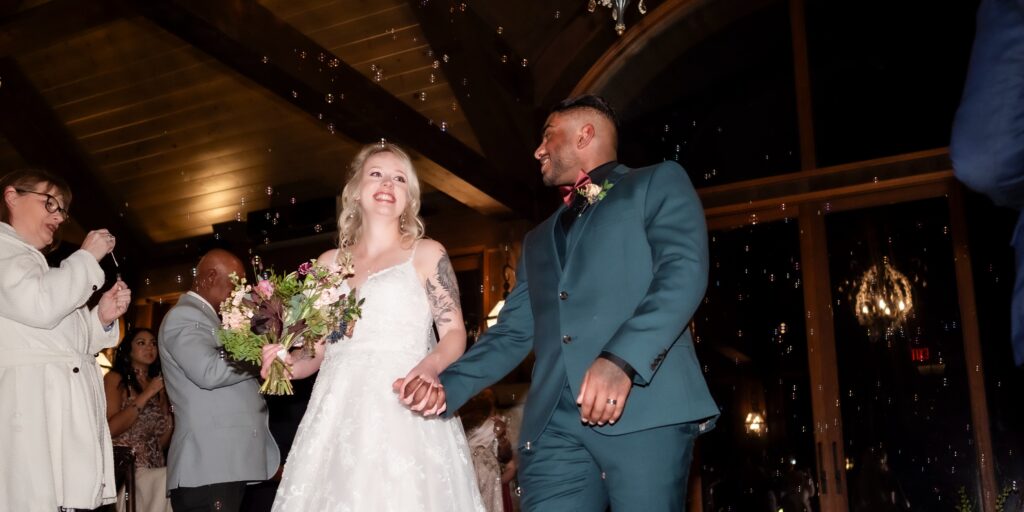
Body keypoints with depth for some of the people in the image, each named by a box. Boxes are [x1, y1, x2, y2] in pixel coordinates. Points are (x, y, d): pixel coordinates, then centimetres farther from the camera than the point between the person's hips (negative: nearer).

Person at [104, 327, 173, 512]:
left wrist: (171, 406, 3)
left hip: (155, 469, 5)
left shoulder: (158, 386, 19)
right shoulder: (115, 378, 4)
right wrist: (146, 395, -11)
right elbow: (111, 429, -11)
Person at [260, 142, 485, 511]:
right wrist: (287, 361, -4)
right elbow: (319, 348, 17)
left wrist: (429, 367, -20)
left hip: (403, 415, -3)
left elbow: (454, 333, 0)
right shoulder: (330, 263, 15)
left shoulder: (426, 254, 6)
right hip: (338, 418, 3)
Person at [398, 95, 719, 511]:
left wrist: (622, 359, -20)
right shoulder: (538, 240, 30)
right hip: (553, 424, 5)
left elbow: (684, 270, -6)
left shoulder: (658, 183, 12)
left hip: (645, 409, -5)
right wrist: (448, 385, 6)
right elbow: (512, 333, 23)